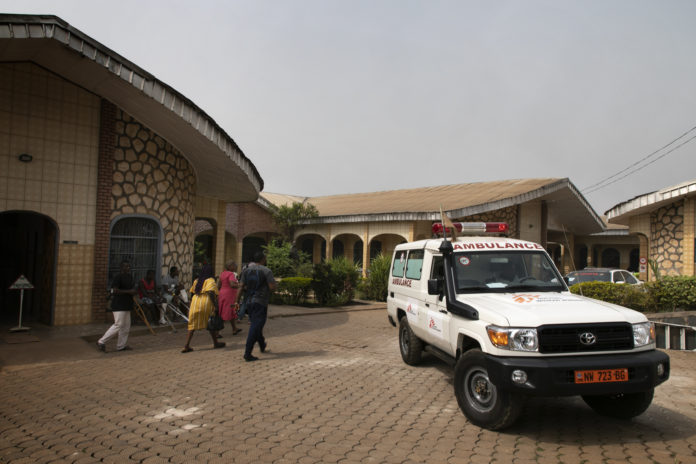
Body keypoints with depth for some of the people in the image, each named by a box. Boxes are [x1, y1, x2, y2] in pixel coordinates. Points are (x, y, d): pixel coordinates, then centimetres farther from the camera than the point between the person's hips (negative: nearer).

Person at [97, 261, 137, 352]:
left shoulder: (130, 277, 15)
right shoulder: (118, 277, -13)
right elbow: (115, 290, -23)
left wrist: (134, 292, 4)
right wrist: (129, 291, -21)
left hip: (126, 305, 9)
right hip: (119, 306, -9)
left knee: (126, 326, 10)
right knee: (118, 325, -10)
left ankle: (121, 346, 17)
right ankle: (101, 342, 1)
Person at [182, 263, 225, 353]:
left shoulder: (196, 281, 16)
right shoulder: (210, 280, -4)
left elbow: (193, 292, 15)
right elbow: (210, 293, -18)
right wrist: (215, 305, -18)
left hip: (195, 302, 5)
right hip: (206, 303, -5)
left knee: (193, 325, 9)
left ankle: (186, 346, 2)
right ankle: (215, 343, 22)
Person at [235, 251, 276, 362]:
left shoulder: (247, 270, 7)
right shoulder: (266, 271, -9)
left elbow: (242, 287, 4)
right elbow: (272, 287, -15)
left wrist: (237, 300, 8)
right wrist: (273, 283, 7)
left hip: (249, 302, 7)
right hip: (260, 302, -6)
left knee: (255, 325, 20)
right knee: (255, 327, -6)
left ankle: (262, 346, 39)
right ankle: (247, 353, -11)